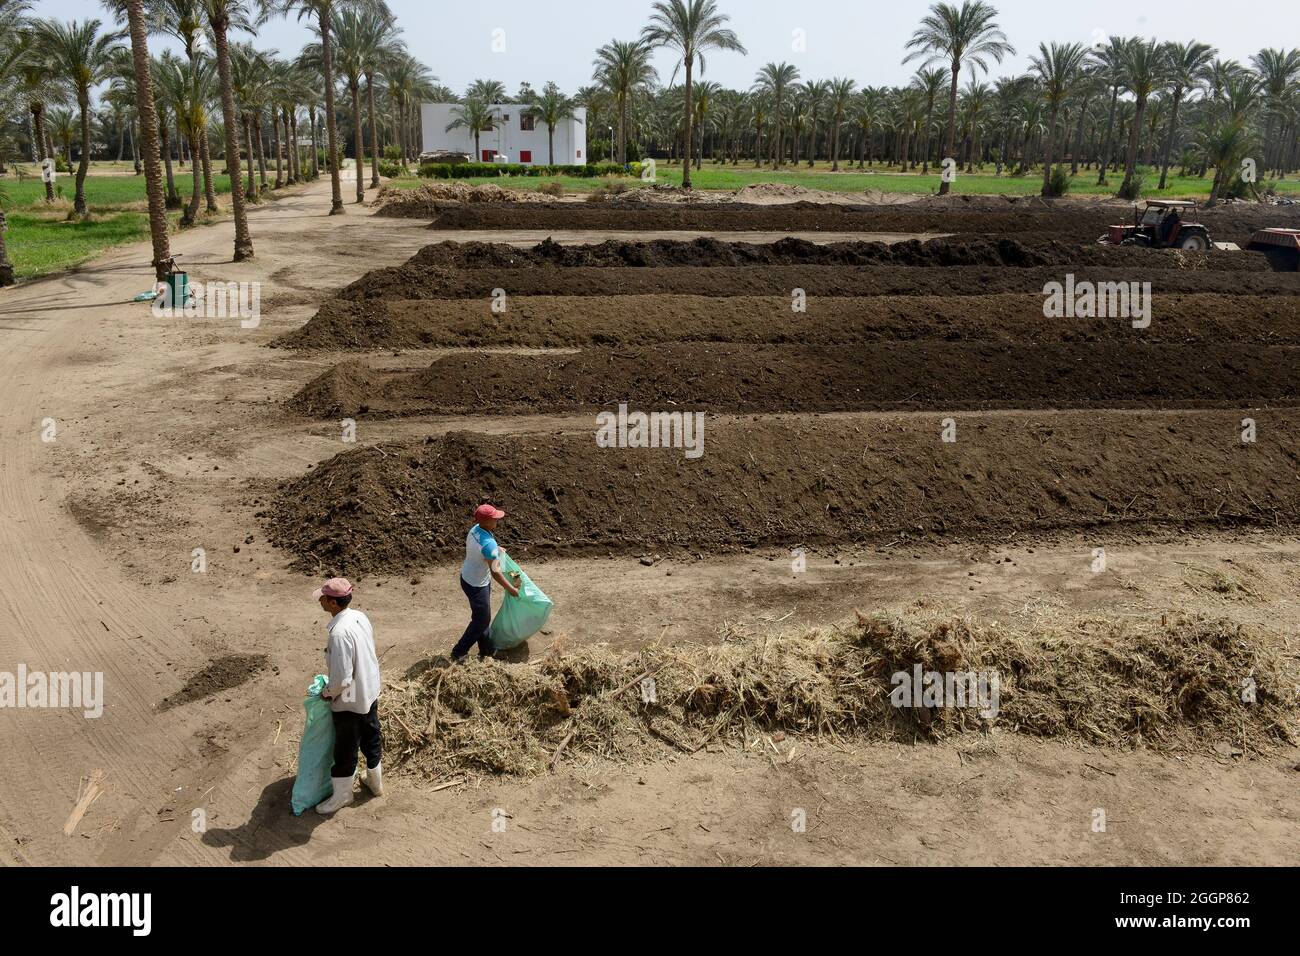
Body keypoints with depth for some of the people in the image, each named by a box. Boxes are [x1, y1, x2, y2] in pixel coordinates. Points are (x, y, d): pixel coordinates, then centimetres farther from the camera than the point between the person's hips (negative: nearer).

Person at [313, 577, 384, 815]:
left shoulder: (340, 633, -33)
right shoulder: (360, 617, -6)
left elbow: (342, 679, -30)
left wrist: (327, 692, -10)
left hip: (349, 702, -8)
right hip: (370, 693, 8)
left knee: (345, 749, 13)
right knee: (371, 738, 25)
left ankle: (342, 795, 32)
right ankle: (375, 782, 45)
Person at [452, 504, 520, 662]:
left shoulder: (475, 529, -7)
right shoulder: (489, 544, -33)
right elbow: (495, 572, -30)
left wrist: (495, 551, 21)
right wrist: (511, 589, -19)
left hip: (467, 577, 9)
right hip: (476, 586, -9)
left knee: (483, 617, 23)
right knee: (481, 621, 10)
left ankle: (486, 650, 38)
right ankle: (458, 653, 22)